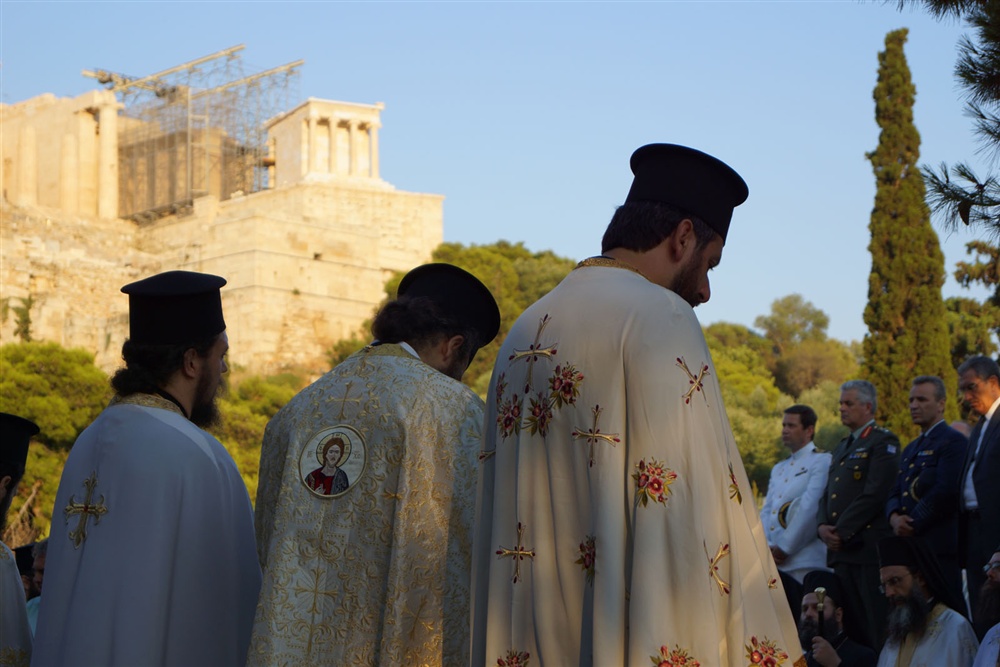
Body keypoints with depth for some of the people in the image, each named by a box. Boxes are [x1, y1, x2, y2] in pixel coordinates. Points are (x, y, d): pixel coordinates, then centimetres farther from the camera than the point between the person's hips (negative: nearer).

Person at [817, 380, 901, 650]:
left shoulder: (883, 441, -3)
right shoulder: (842, 448, 24)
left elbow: (875, 494, -13)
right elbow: (828, 494, 21)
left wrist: (842, 531, -14)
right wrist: (823, 526, 1)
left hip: (868, 546, -8)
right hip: (840, 550, 8)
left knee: (875, 627, -9)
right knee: (848, 628, 7)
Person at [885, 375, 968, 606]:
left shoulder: (953, 441, -4)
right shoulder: (911, 449, 25)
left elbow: (946, 492, -15)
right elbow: (895, 492, 20)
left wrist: (912, 524, -12)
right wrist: (894, 517, -3)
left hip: (939, 546, -8)